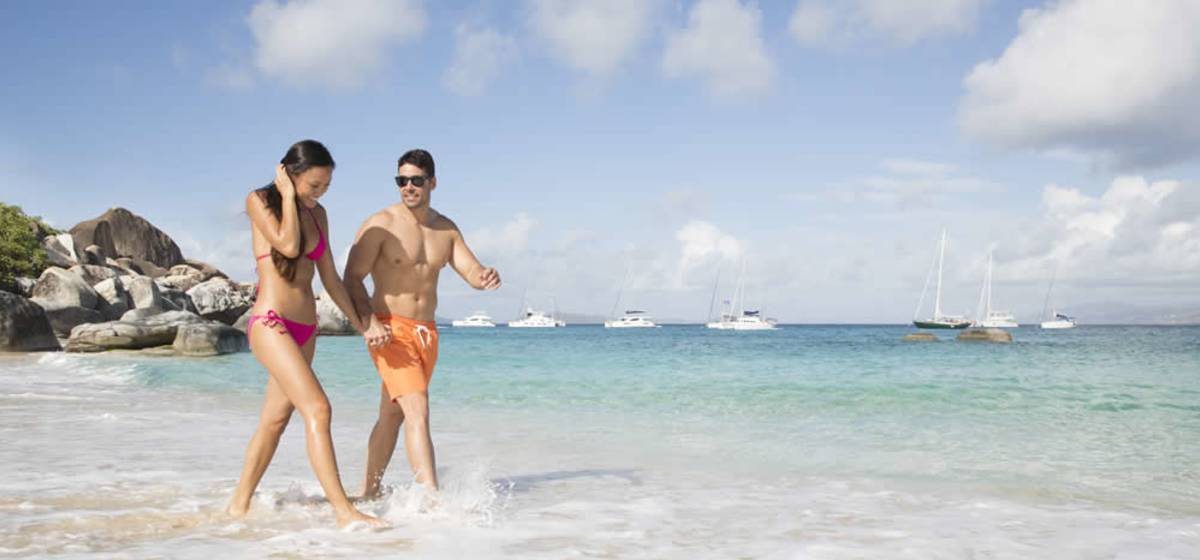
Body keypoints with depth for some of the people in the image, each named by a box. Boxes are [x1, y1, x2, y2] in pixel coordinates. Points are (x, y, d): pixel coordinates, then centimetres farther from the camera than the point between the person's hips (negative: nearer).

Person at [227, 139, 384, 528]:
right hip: (270, 323, -7)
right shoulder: (259, 201, -3)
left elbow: (330, 278, 17)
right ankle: (343, 510, -22)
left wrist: (360, 324, 17)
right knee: (317, 409, -19)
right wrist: (288, 196, -9)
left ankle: (240, 504, 25)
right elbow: (288, 245, -19)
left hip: (304, 330, 7)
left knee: (275, 419, 12)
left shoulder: (317, 215, 14)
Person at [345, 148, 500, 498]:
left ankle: (369, 493, 29)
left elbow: (471, 272, 3)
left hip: (427, 333, 6)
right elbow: (352, 279, -12)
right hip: (389, 330, -6)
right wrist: (369, 322, -27)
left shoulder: (446, 229, 10)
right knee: (418, 411, -20)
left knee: (392, 417, 16)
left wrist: (486, 278, -22)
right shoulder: (381, 224, -8)